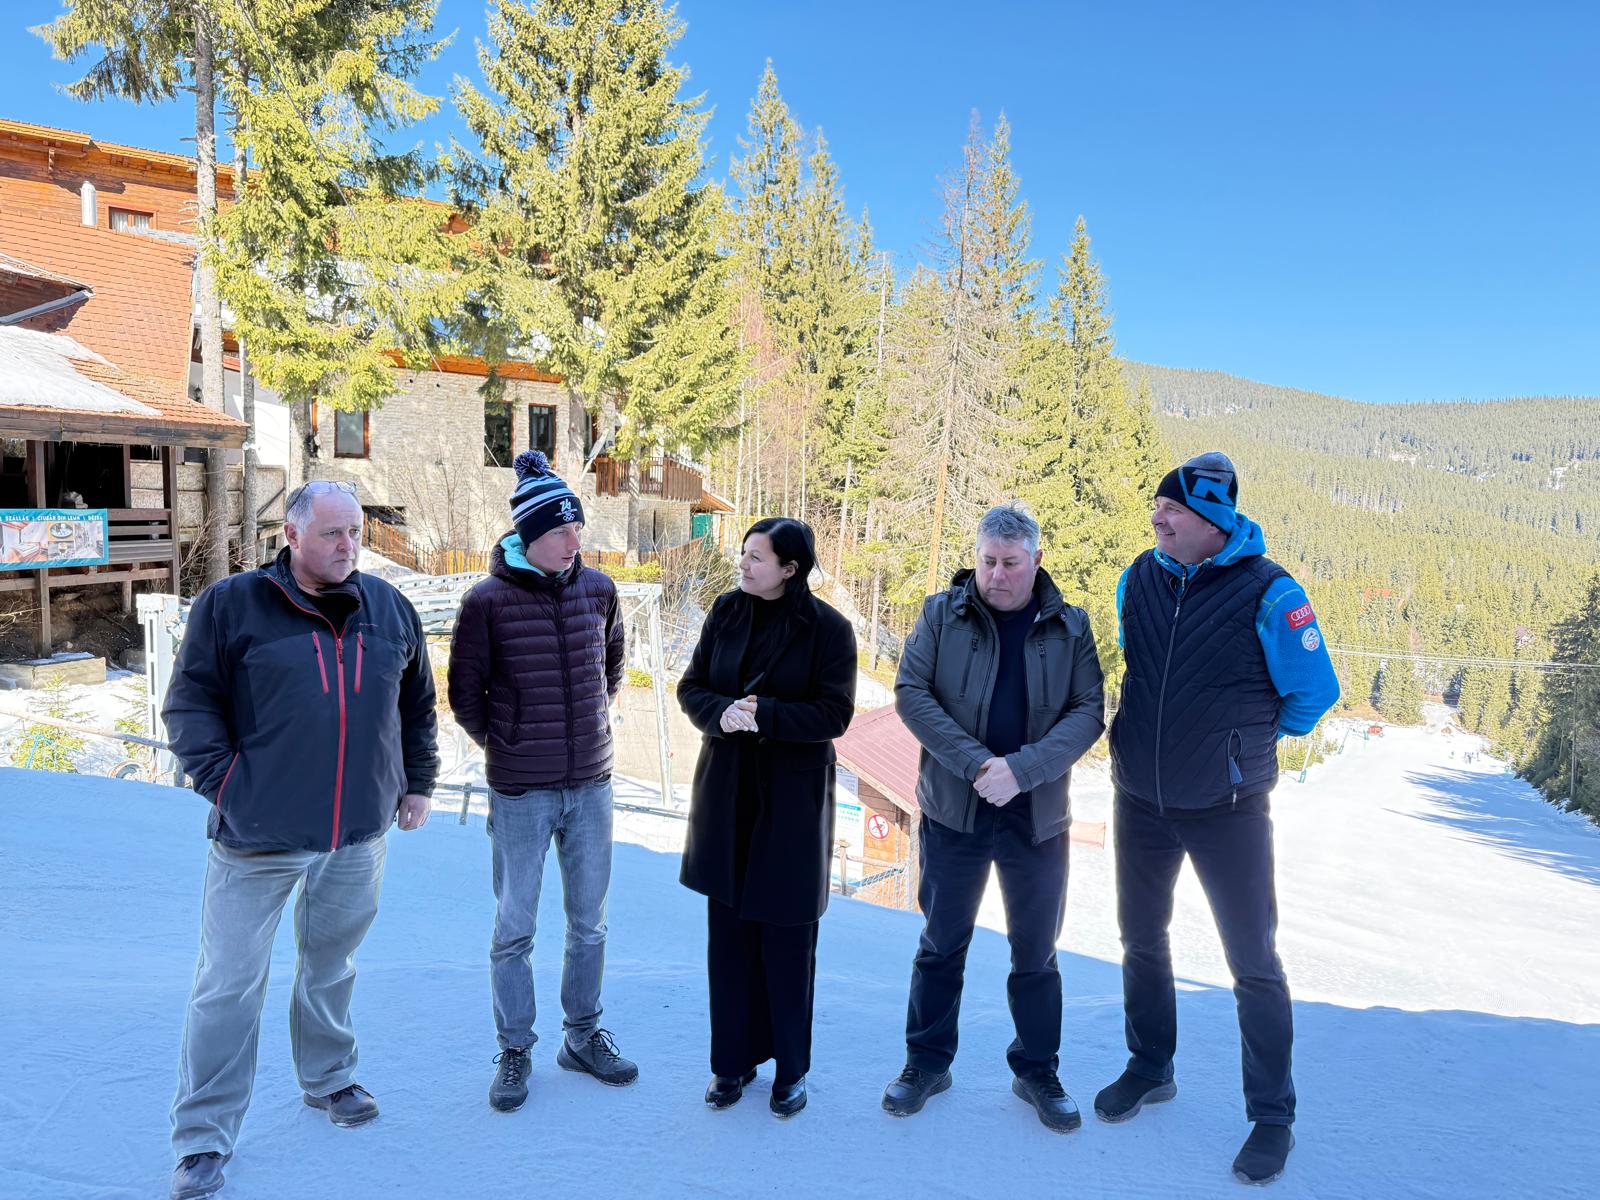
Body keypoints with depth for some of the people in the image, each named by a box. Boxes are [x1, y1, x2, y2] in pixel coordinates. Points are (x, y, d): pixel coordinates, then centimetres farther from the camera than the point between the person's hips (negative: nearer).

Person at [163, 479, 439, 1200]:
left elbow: (418, 704, 15)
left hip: (359, 836, 4)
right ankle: (202, 1141, 18)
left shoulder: (388, 608, 6)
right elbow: (189, 702, -2)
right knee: (229, 984, 3)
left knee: (331, 966, 20)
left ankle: (327, 1079, 42)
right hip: (258, 839, -3)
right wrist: (223, 782, -11)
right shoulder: (231, 604, -5)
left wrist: (418, 782, 14)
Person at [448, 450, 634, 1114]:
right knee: (514, 928, 8)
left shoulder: (598, 589, -1)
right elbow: (464, 692, 0)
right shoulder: (488, 600, -12)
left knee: (589, 922, 15)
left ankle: (583, 1037, 32)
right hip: (521, 793, -3)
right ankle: (514, 1052, 26)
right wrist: (505, 746, 7)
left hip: (591, 786, 4)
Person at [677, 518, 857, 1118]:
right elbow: (691, 687, 4)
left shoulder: (827, 628, -11)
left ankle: (791, 1068, 26)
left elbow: (834, 714, -13)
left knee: (787, 939, 6)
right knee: (728, 933, 11)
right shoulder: (726, 612, 1)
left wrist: (762, 714, -23)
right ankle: (733, 1060, 28)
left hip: (793, 799, -4)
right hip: (726, 792, 4)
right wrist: (722, 713, -17)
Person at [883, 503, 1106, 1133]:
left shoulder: (1069, 627, -1)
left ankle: (1038, 1071, 33)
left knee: (1036, 954, 14)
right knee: (942, 944, 13)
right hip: (954, 813, 0)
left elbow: (1088, 712, -6)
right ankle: (927, 1062, 31)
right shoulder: (942, 614, -3)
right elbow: (911, 692, -9)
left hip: (1038, 819, 1)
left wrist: (1022, 768, -21)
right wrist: (973, 761, -19)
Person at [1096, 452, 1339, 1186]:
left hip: (1226, 808, -4)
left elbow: (1312, 693, -5)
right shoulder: (1139, 580, -2)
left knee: (1253, 961, 5)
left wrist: (1245, 740, 5)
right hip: (1139, 799, 5)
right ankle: (1150, 1070, 38)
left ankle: (1272, 1118, 23)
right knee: (1141, 939, 17)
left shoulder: (1267, 592, -16)